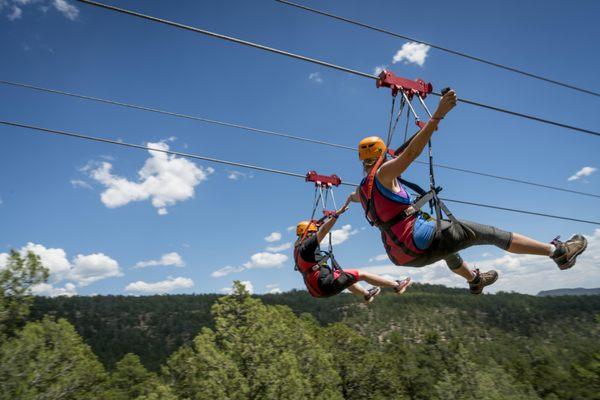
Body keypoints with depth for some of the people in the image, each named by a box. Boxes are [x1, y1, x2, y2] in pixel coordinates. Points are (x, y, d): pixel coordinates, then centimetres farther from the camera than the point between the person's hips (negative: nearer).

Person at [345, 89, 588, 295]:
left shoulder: (361, 189, 15)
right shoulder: (383, 173, -9)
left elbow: (353, 197, 40)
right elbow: (411, 152, -26)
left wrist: (350, 198, 64)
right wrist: (438, 115, -31)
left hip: (400, 255, 9)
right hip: (419, 240, -9)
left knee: (447, 249, 38)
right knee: (489, 233, 0)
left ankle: (474, 280, 58)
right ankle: (558, 252, 6)